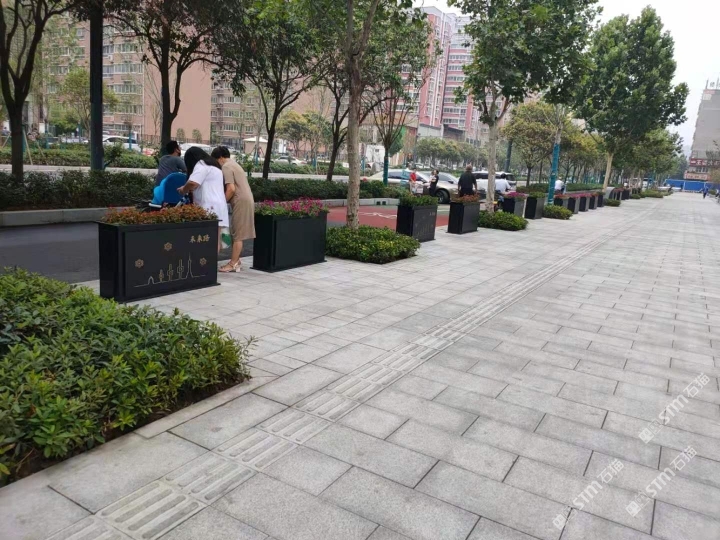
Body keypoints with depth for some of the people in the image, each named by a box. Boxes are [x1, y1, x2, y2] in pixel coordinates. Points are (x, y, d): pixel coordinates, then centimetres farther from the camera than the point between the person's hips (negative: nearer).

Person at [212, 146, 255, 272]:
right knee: (237, 234, 13)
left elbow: (231, 189, -19)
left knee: (237, 235, -7)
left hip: (241, 201, -10)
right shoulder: (234, 164, 22)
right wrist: (225, 200, 18)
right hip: (246, 199, 10)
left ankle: (233, 264, -3)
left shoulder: (226, 167, -9)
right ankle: (236, 261, 17)